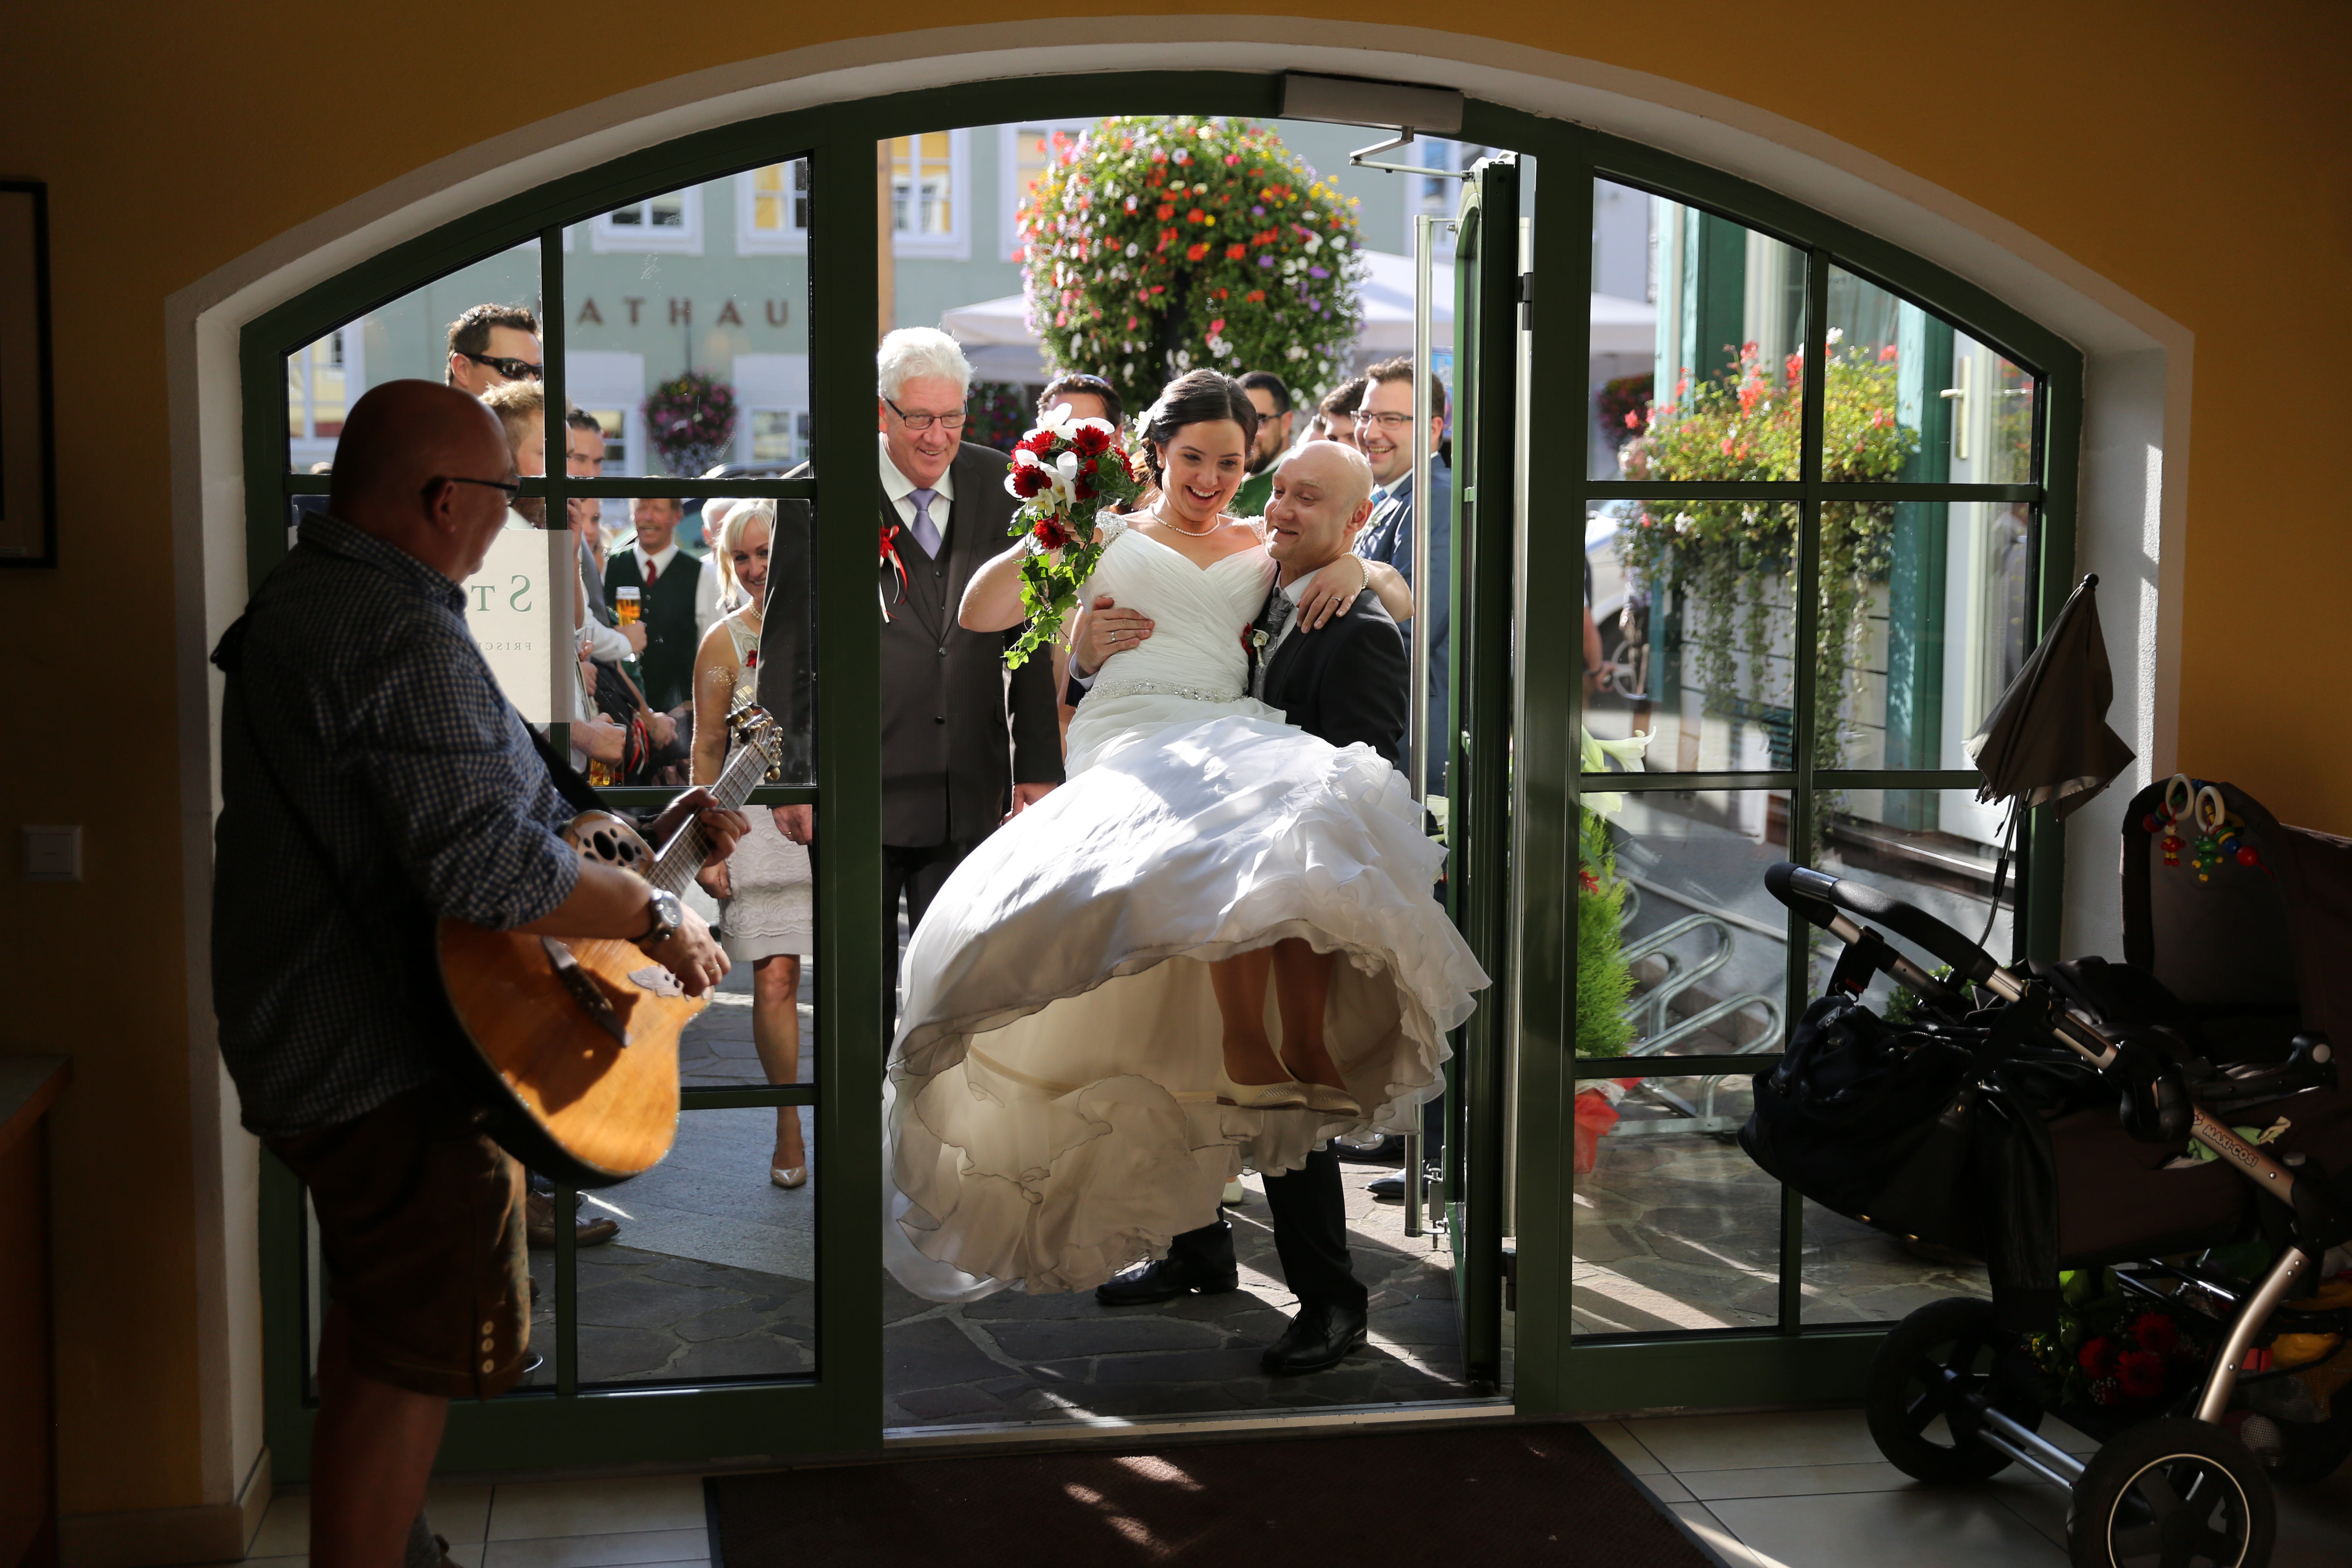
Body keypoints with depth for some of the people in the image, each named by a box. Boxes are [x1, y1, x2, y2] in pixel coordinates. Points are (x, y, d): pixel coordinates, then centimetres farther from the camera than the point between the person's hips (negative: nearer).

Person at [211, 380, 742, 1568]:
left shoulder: (302, 597, 12)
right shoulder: (401, 636, -24)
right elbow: (488, 871, -34)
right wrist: (656, 915, -19)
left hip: (307, 1041, 11)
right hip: (392, 1066, -11)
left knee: (374, 1318, 26)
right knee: (414, 1367, -1)